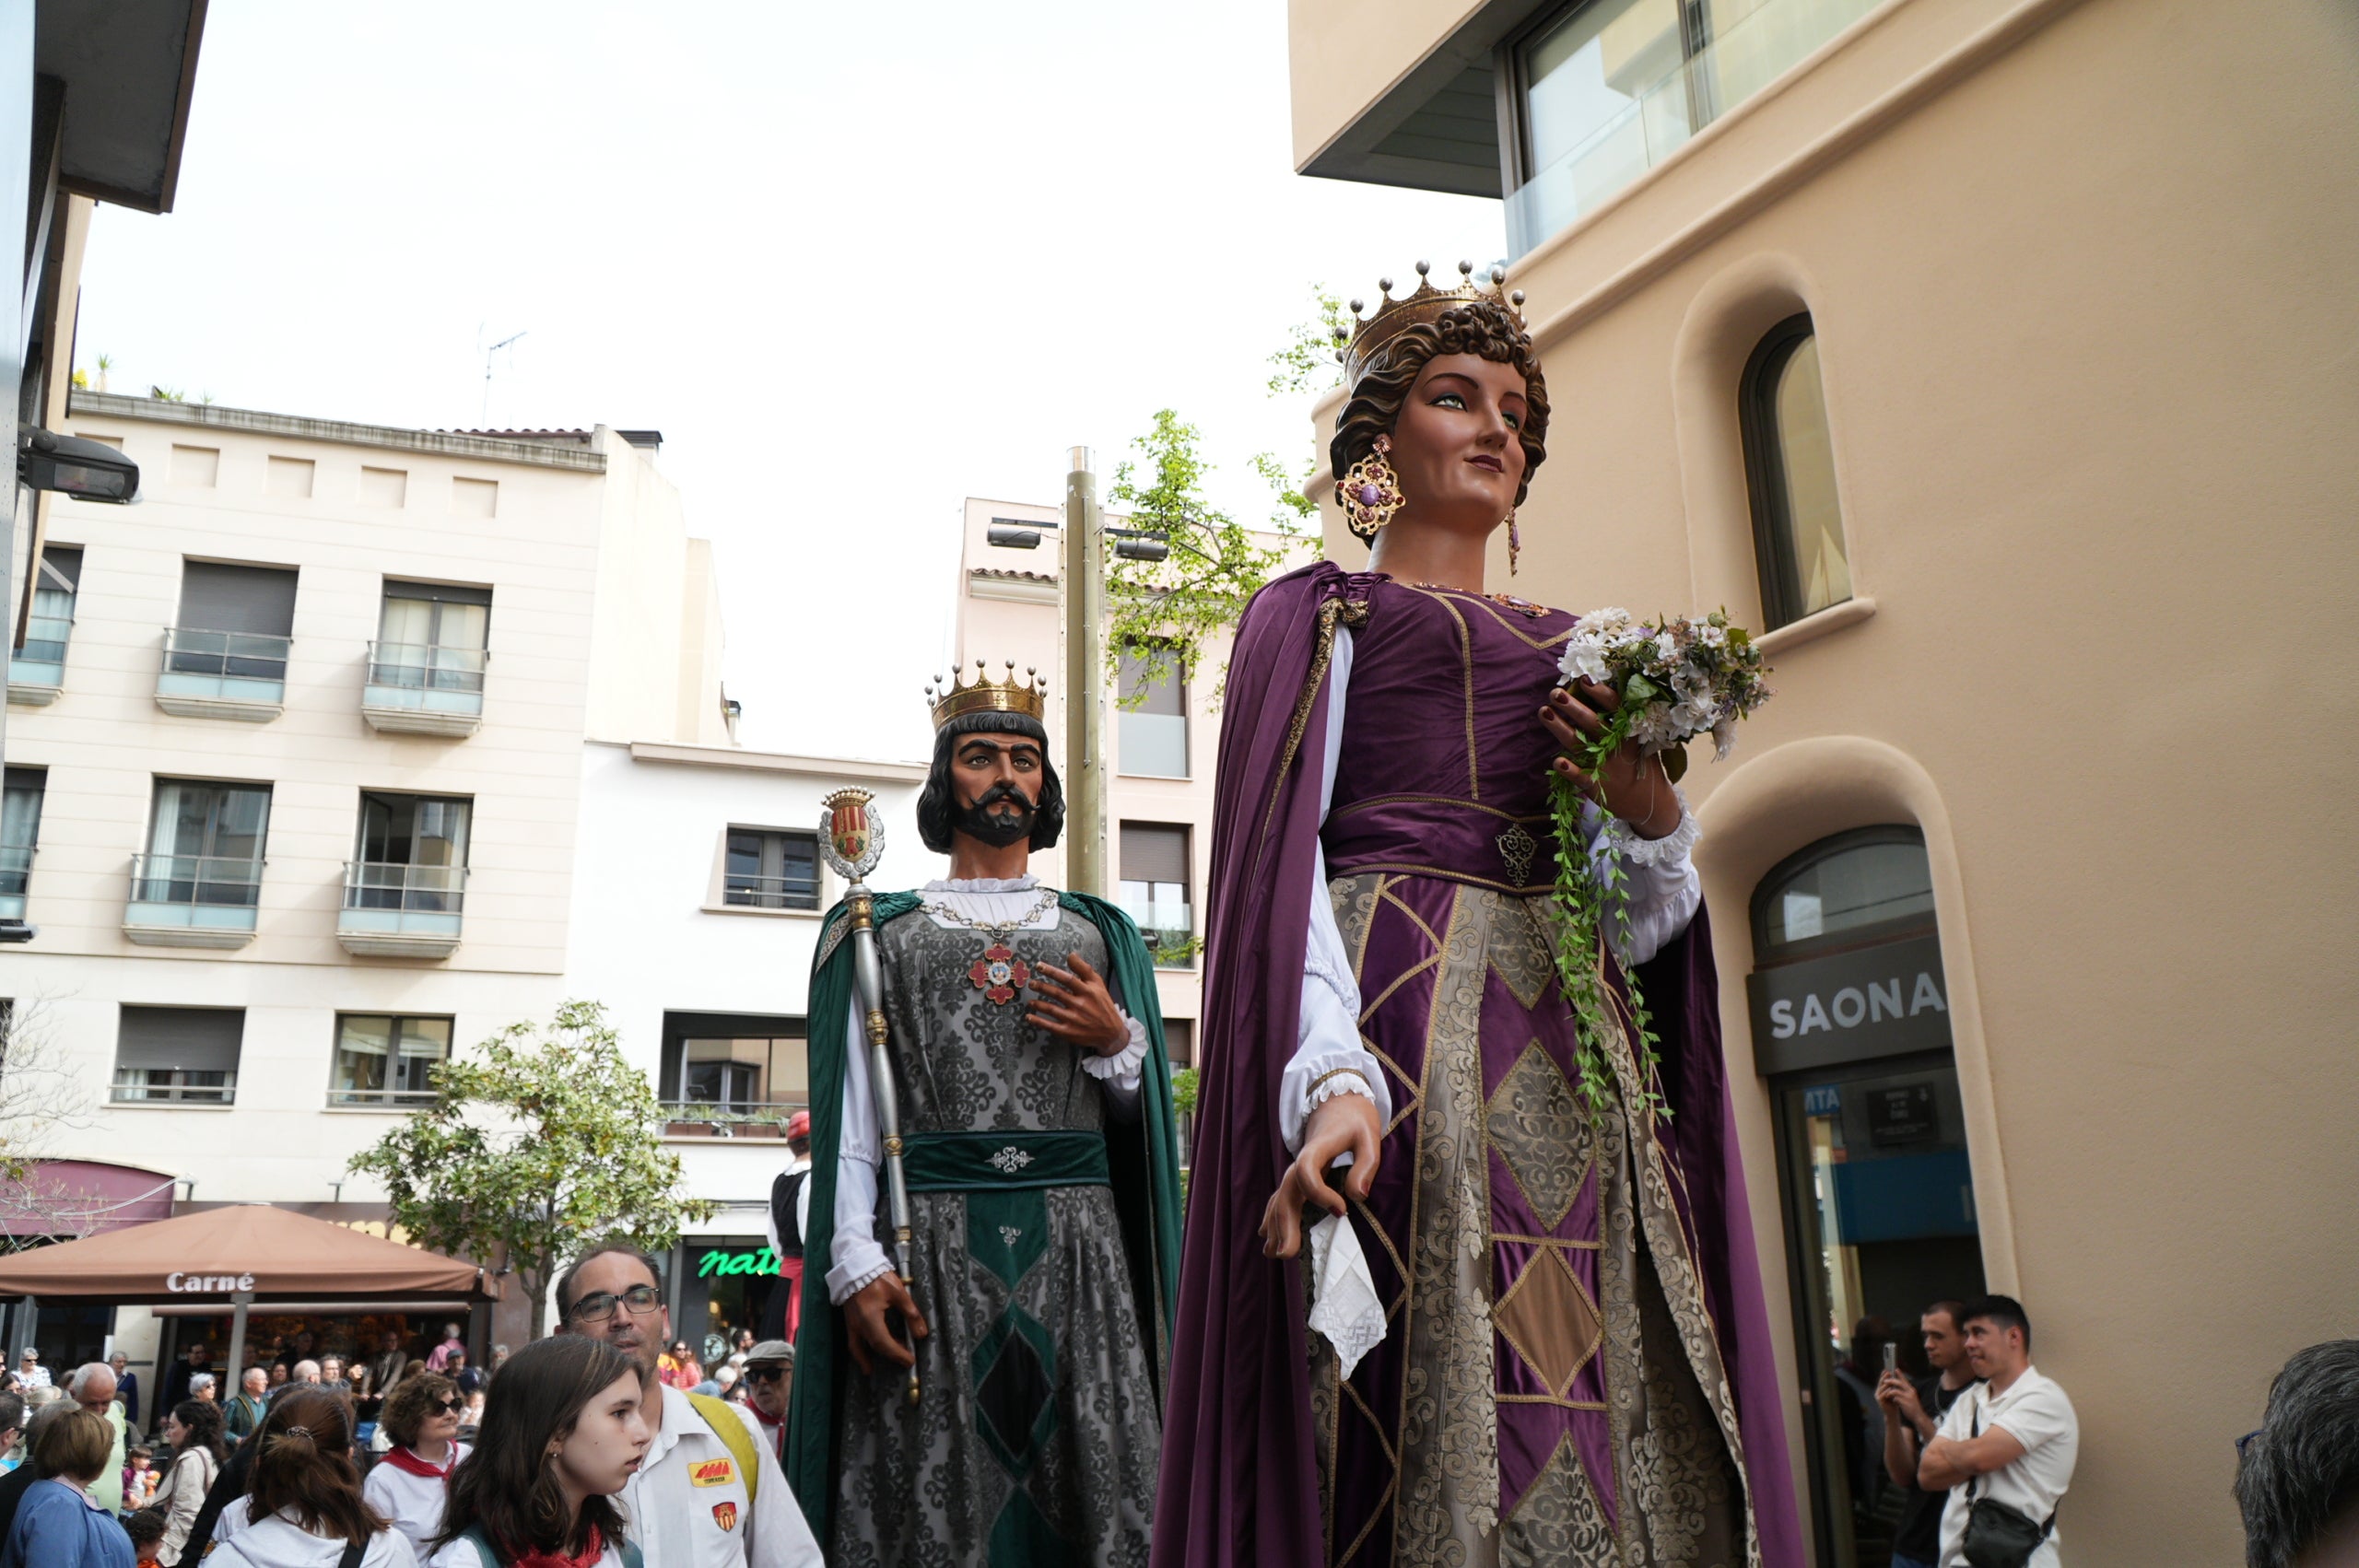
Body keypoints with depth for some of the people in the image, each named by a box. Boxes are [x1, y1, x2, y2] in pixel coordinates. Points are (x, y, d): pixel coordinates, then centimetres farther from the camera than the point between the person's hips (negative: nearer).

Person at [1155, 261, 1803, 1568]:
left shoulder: (1571, 650, 25)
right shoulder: (1317, 610, 11)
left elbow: (1636, 930, 20)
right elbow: (1278, 856, -5)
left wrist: (1649, 816, -3)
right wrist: (1331, 1074, -21)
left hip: (1572, 1057, 5)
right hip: (1404, 1015, -5)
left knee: (1602, 1414, 0)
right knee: (1427, 1420, -12)